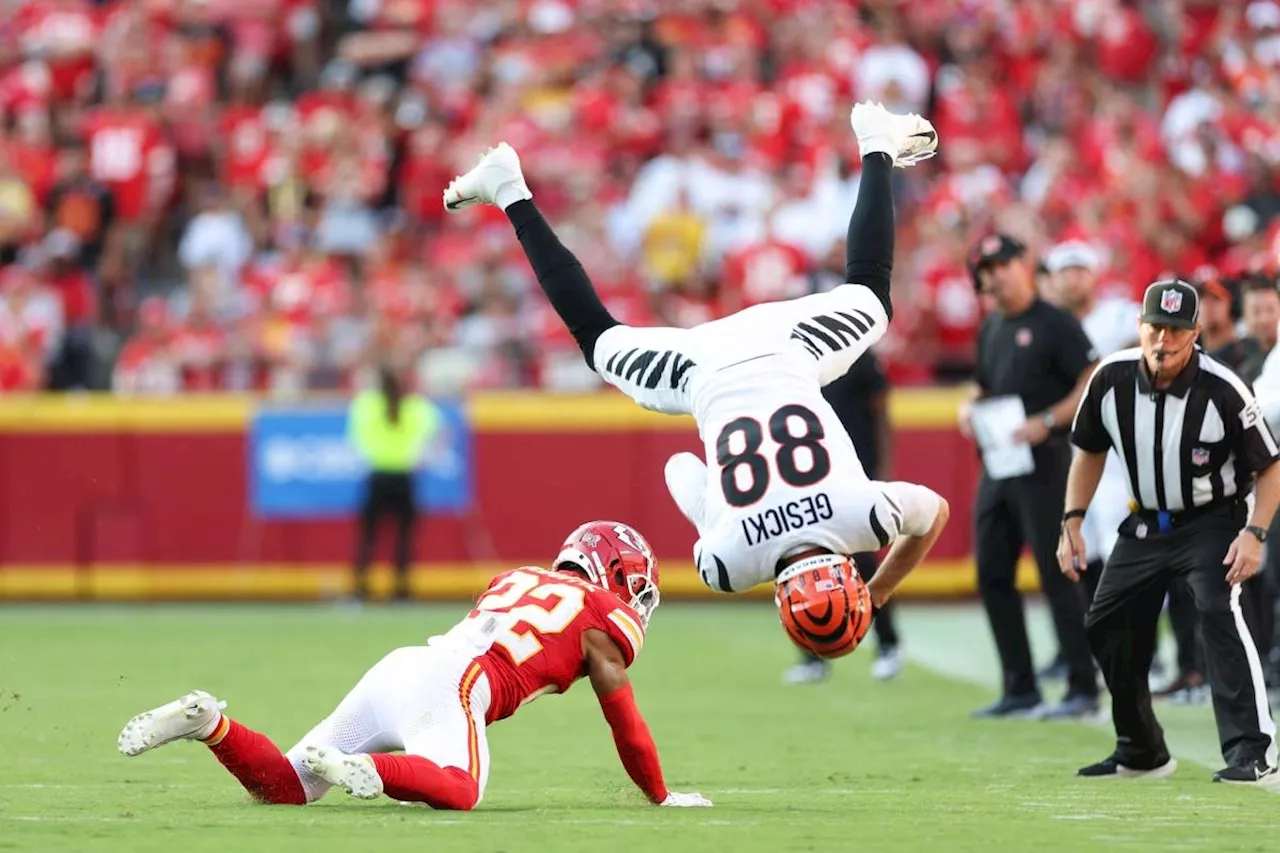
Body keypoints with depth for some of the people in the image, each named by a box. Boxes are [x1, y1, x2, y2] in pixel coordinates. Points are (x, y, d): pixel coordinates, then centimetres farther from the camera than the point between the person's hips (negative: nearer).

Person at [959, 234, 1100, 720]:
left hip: (1042, 465, -9)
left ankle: (1083, 691, -7)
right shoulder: (991, 329, 16)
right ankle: (1020, 692, 15)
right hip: (996, 466, 9)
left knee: (1057, 575, -9)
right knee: (992, 575, 8)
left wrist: (1047, 422, -23)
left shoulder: (1054, 324, -8)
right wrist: (969, 408, 6)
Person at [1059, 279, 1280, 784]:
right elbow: (1090, 450, 6)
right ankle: (1141, 752, 25)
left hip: (1215, 520, -6)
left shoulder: (1222, 391, -25)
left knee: (1219, 612, -28)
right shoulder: (1111, 380, -12)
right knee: (1106, 626, 7)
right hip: (1147, 523, 6)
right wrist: (1072, 521, -1)